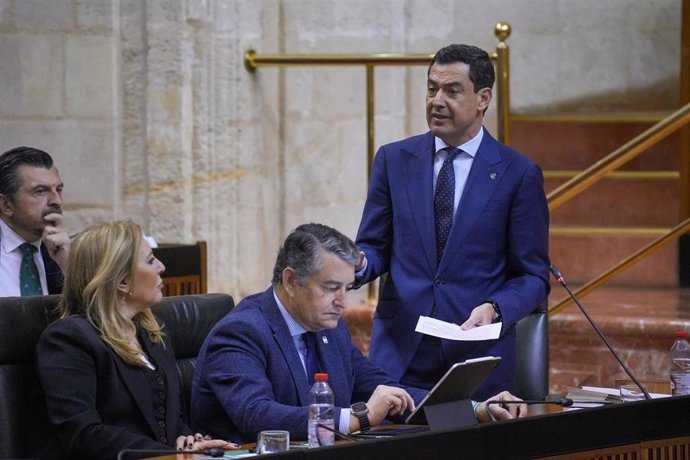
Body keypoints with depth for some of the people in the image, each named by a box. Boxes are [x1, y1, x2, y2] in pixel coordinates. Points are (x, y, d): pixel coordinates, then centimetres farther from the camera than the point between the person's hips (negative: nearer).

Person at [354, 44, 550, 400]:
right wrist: (359, 264, -12)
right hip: (400, 353, 2)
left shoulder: (519, 174, 0)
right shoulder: (394, 160, 8)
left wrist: (494, 309, -17)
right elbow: (374, 246, 11)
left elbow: (533, 276, 1)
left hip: (478, 357, -2)